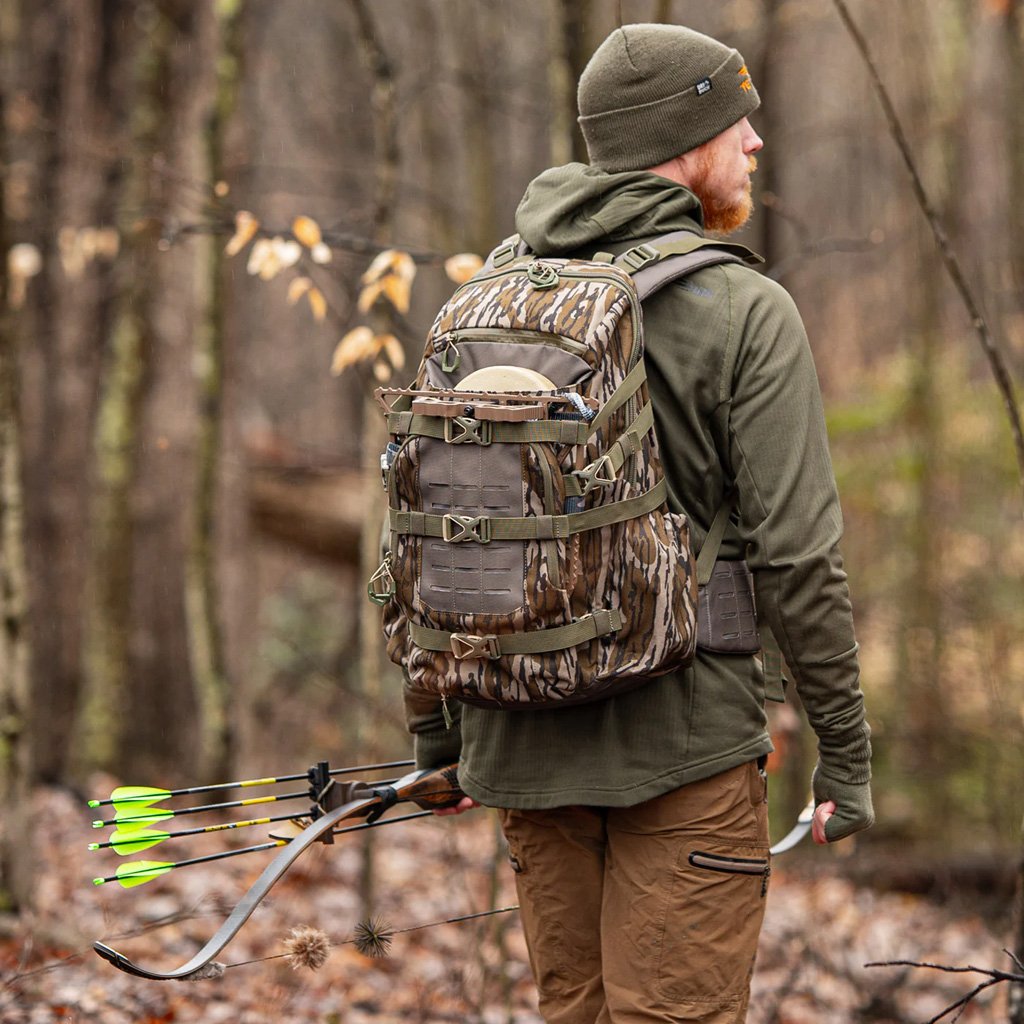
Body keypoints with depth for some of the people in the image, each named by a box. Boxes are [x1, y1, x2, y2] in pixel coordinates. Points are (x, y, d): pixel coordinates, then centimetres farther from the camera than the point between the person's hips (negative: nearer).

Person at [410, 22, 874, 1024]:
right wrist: (844, 747, -4)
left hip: (526, 742, 6)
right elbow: (795, 553, -12)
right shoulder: (746, 313, -9)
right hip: (681, 747, -5)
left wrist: (435, 726, 17)